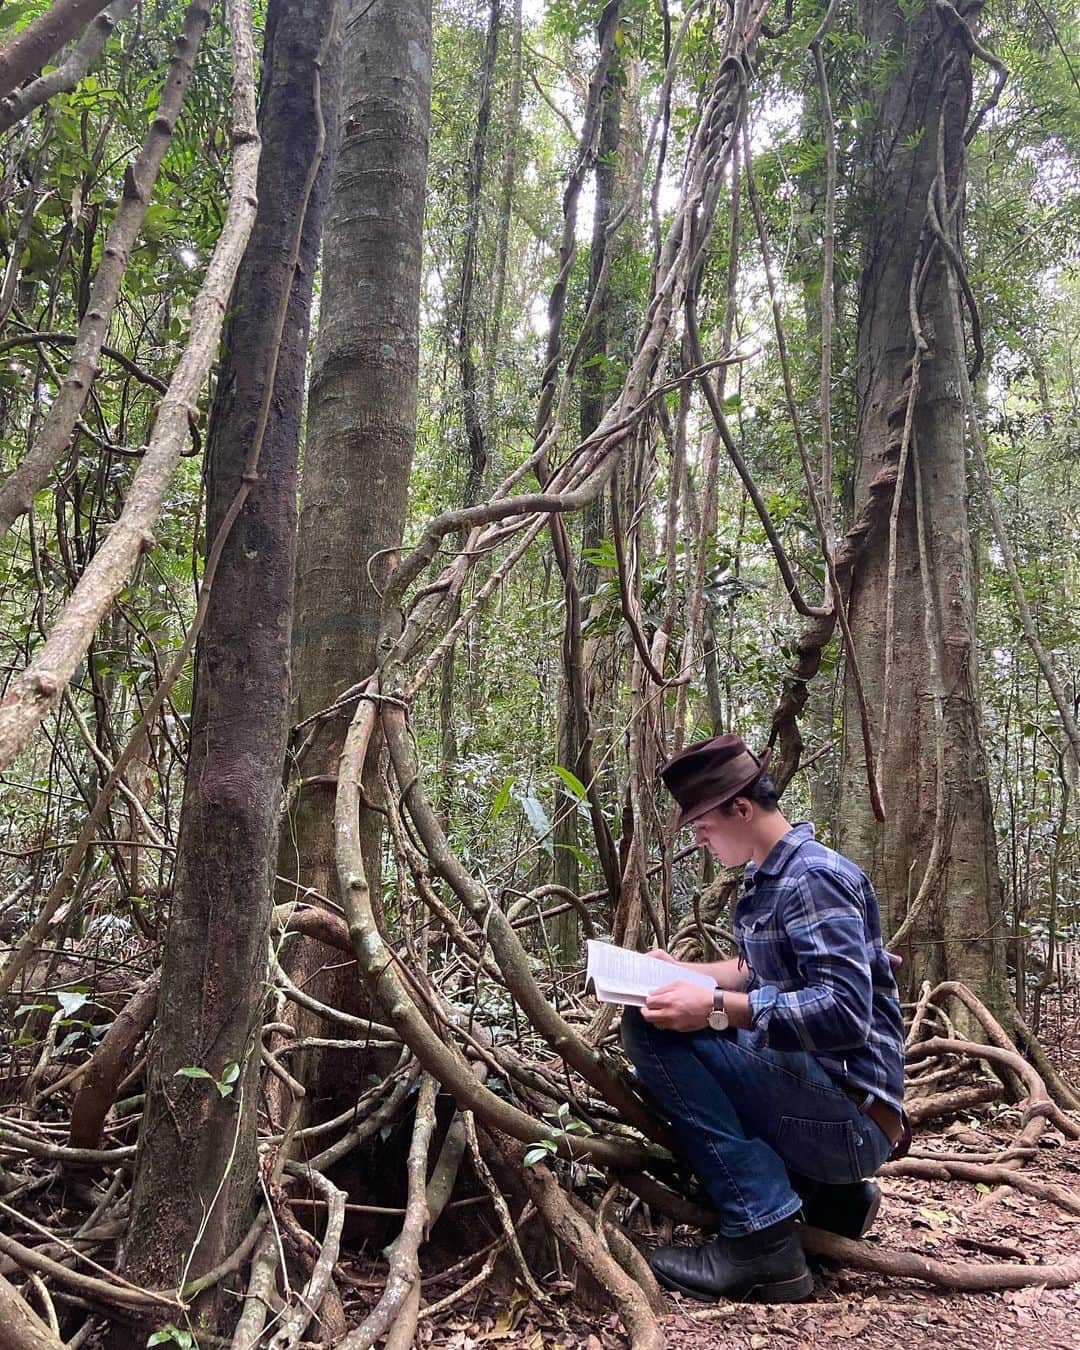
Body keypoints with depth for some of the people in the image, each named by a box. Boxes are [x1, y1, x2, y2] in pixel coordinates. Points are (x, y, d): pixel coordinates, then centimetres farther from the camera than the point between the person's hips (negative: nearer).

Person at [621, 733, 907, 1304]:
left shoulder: (814, 877, -16)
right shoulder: (766, 878, 13)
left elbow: (845, 1012, -26)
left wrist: (715, 1010, -30)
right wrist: (682, 970, 13)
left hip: (849, 1113, -10)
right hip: (810, 1091, 10)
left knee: (651, 1029, -19)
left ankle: (761, 1236, -16)